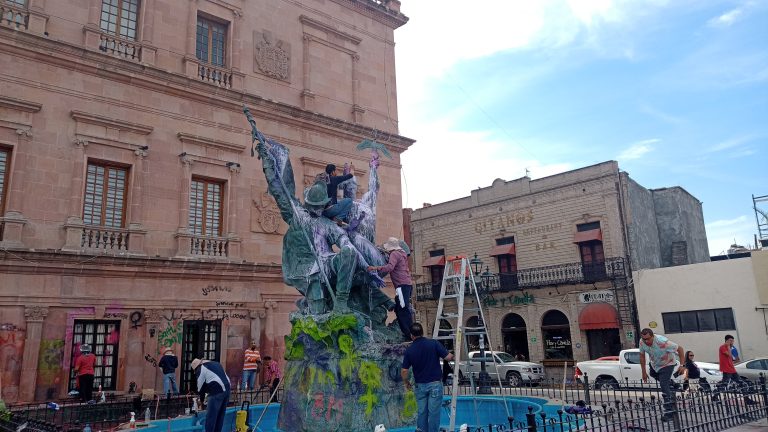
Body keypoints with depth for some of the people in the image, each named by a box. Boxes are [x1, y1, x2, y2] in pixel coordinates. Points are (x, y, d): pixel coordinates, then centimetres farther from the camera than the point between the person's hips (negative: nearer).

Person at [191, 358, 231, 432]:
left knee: (210, 416, 0)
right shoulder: (215, 363, 28)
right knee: (220, 415, 17)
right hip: (227, 388, 8)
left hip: (217, 392, -8)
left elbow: (201, 386, 10)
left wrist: (201, 399, 25)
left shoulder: (201, 369, 6)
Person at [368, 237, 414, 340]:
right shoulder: (401, 253, 20)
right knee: (399, 309, 14)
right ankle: (406, 333, 16)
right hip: (407, 284, 10)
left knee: (403, 310, -10)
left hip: (402, 285, -10)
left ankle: (409, 335, -11)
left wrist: (376, 268, -30)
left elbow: (390, 267, -25)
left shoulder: (394, 254, -8)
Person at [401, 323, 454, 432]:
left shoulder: (409, 350, -2)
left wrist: (406, 382, 16)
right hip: (435, 384, -2)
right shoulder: (433, 343, -9)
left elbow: (404, 371, -2)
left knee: (422, 412, 13)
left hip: (420, 385, 2)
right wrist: (452, 356, 13)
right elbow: (448, 357, -11)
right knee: (434, 412, 4)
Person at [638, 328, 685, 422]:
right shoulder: (642, 342, -23)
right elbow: (642, 356, -6)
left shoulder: (662, 342, -38)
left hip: (667, 364, -6)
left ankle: (668, 413, -12)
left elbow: (680, 349, -27)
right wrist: (644, 372, -2)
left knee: (664, 385, -16)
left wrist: (682, 365, -29)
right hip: (654, 364, 6)